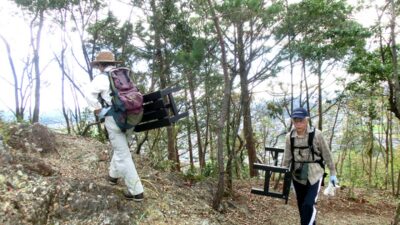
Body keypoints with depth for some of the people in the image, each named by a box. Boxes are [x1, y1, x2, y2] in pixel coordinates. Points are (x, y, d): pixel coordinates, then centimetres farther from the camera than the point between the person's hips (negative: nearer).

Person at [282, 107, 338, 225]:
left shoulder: (316, 134, -14)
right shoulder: (289, 136, -5)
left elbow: (327, 154, -4)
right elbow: (287, 158, 5)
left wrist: (333, 173, 2)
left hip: (314, 174, -3)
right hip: (297, 175, 4)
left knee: (309, 205, -15)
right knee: (302, 207, 13)